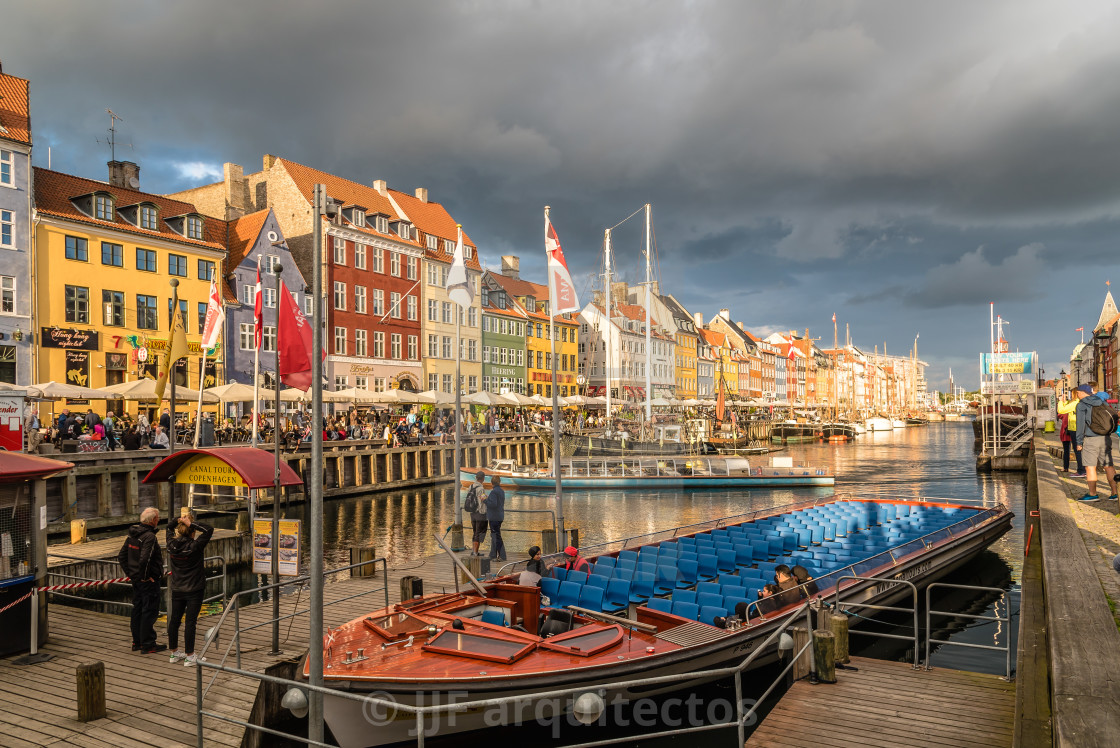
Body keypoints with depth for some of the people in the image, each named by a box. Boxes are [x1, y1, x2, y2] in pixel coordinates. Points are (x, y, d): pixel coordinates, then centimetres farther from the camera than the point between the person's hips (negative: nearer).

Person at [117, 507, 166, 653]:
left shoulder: (132, 534, 7)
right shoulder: (149, 536, -21)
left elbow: (121, 556, 13)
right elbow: (144, 559, -31)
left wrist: (129, 573, 14)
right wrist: (145, 576, -17)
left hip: (135, 580, 9)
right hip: (149, 581, -9)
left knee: (137, 610, 17)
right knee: (149, 612, 0)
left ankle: (137, 642, 27)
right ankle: (148, 645, 5)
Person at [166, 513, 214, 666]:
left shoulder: (171, 545, -4)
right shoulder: (194, 547, -19)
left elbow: (169, 528, 14)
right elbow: (209, 530, -19)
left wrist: (178, 520, -2)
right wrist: (191, 523, -18)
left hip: (176, 590, 6)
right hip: (194, 590, -6)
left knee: (174, 620, 15)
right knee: (190, 622, 0)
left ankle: (174, 652, 30)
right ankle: (189, 656, 6)